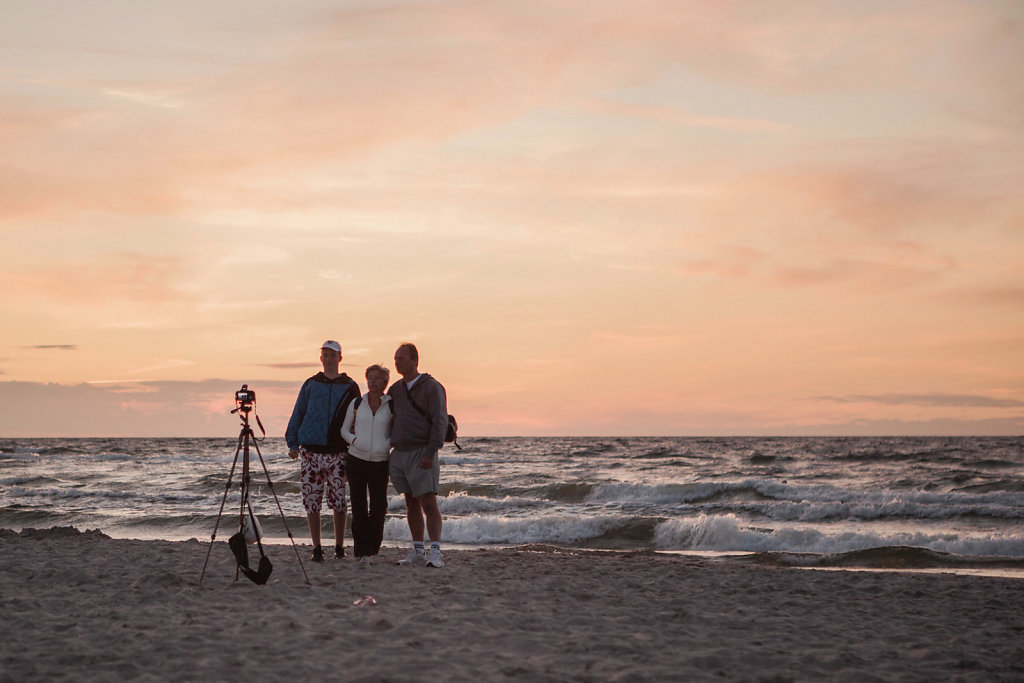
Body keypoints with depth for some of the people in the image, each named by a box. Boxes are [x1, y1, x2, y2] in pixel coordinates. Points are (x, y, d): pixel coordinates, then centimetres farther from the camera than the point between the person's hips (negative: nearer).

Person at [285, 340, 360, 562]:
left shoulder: (350, 387, 7)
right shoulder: (310, 385, 10)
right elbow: (297, 414, 14)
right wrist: (292, 443, 6)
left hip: (338, 452, -1)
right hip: (311, 452, 1)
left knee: (338, 501, -3)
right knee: (311, 500, -1)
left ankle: (339, 546, 10)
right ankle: (317, 548, 9)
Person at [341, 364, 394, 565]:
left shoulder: (391, 405, 3)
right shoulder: (356, 403, 7)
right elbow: (344, 429, 14)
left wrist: (387, 444, -9)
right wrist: (354, 440, -6)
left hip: (380, 462, -1)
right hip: (356, 459, 1)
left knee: (379, 505, -7)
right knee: (359, 506, 0)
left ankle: (372, 546, 12)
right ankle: (363, 551, 5)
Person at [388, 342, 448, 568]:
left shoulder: (431, 387, -6)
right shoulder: (395, 389, 14)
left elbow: (440, 422, -12)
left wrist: (430, 453, -20)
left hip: (421, 454, -6)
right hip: (399, 454, 6)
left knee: (429, 503, -12)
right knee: (411, 504, 9)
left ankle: (435, 553, -16)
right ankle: (417, 552, 12)